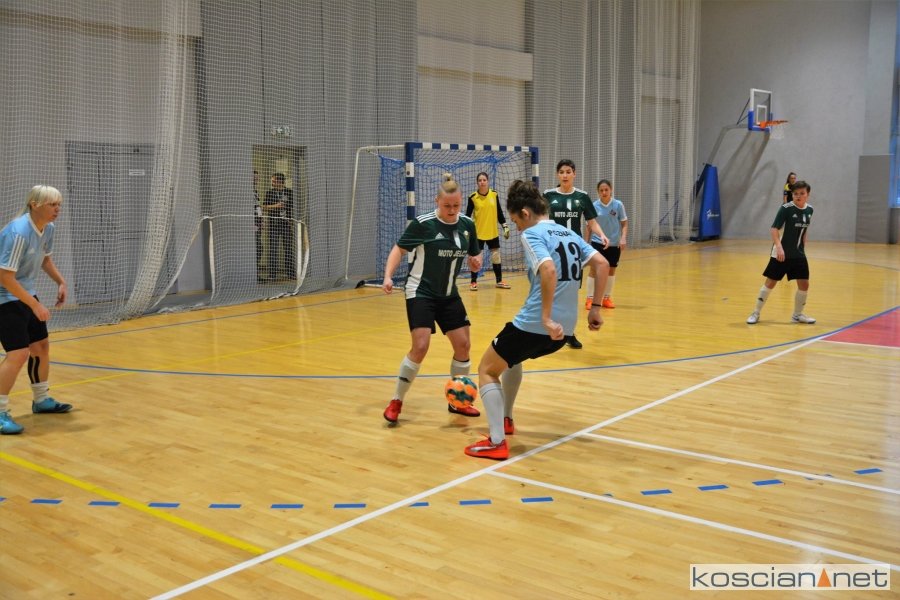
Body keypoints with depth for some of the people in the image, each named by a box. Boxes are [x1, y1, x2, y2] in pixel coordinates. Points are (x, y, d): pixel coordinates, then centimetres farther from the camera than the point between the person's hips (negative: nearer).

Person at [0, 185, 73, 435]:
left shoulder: (48, 228, -1)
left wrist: (60, 282, 5)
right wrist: (35, 305, -26)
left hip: (25, 294, 9)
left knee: (41, 345, 16)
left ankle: (42, 400, 33)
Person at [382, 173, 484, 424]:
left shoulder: (467, 224, -1)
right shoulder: (422, 223, -16)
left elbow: (474, 254, 10)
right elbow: (399, 249, -8)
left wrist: (476, 261, -13)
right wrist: (388, 276, -21)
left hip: (449, 295, 6)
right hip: (421, 293, -5)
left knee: (463, 345, 3)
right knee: (420, 347, -16)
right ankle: (396, 401, 1)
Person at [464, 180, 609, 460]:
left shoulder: (532, 234, -8)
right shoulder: (569, 233, 15)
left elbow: (549, 270, -26)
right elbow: (602, 264, 10)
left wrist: (546, 318, -26)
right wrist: (595, 307, 10)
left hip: (533, 325, -8)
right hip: (564, 328, 8)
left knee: (487, 370, 8)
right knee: (512, 358, 34)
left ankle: (497, 442, -1)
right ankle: (506, 420, 42)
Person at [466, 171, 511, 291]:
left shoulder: (494, 194, 0)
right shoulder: (473, 197, -8)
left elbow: (499, 212, 8)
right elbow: (468, 215, -3)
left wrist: (505, 226, 5)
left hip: (493, 232, 3)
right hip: (477, 233, -3)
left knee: (496, 257, 9)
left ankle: (499, 281, 21)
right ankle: (473, 282, 12)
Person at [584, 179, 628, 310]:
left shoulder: (618, 205, -5)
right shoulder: (594, 206, -5)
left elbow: (624, 223, 1)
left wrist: (623, 238, -12)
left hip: (614, 243, 2)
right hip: (598, 242, -1)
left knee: (611, 270, 9)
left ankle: (606, 298, 22)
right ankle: (590, 298, 0)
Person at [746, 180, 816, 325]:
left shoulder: (809, 210, 5)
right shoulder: (785, 209, -13)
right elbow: (774, 229, -19)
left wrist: (803, 248, 16)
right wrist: (779, 247, -31)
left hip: (798, 254, 5)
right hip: (780, 253, -5)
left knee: (804, 284, 3)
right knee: (770, 282, -1)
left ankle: (798, 314, 22)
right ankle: (756, 313, 10)